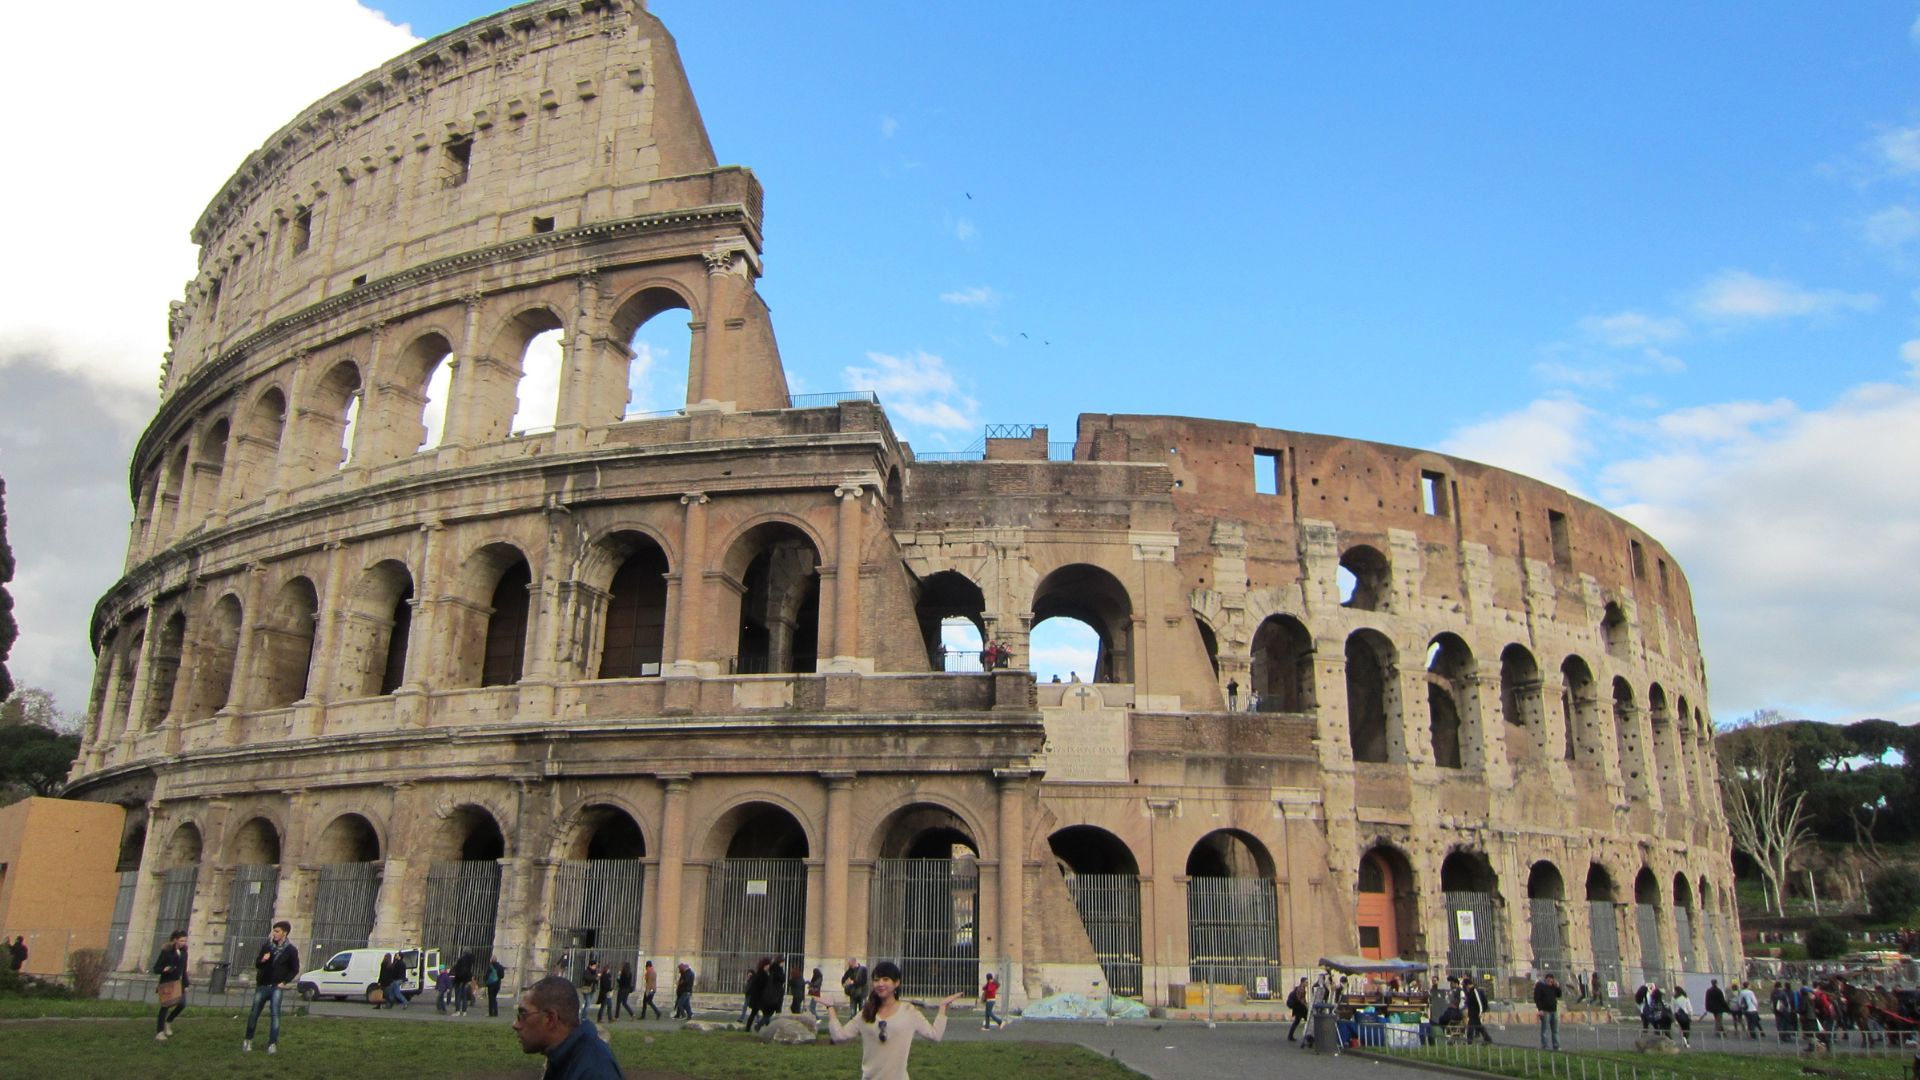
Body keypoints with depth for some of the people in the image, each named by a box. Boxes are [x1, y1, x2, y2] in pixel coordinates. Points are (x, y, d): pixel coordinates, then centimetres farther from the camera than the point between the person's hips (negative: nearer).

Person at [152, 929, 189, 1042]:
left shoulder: (183, 952, 9)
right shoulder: (166, 952, -8)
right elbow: (156, 969, -8)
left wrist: (186, 985, 13)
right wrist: (164, 969, -29)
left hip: (179, 982, 5)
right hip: (167, 982, -5)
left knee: (182, 1004, -6)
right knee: (165, 1006, -5)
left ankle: (168, 1022, 20)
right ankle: (159, 1033, 3)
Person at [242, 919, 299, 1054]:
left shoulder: (291, 950, -2)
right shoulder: (267, 946, 6)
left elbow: (295, 970, 1)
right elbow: (257, 964, 10)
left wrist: (284, 982, -9)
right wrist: (262, 960, -12)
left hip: (277, 987, -3)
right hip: (262, 986, 3)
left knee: (275, 1014, -9)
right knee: (254, 1013, 6)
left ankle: (273, 1044, -5)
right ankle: (248, 1040, 23)